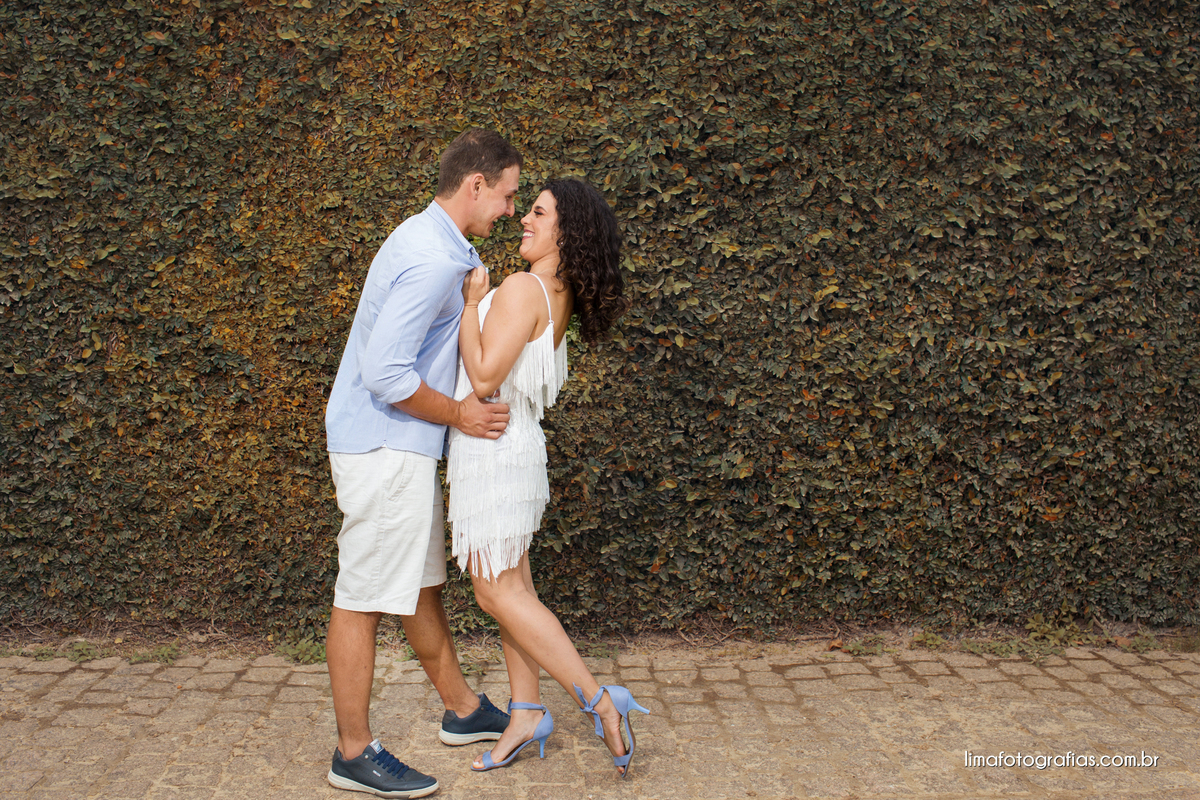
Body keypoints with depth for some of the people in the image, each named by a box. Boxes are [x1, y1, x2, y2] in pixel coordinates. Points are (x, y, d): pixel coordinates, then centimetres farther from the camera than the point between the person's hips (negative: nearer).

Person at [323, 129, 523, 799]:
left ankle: (464, 710, 32)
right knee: (365, 597, -2)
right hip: (383, 448, -11)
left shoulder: (439, 244, 12)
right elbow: (386, 375, -25)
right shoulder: (431, 260, -22)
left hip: (403, 447, 11)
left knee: (421, 582, 19)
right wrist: (458, 414, -14)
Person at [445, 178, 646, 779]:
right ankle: (527, 713, 20)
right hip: (513, 446, 9)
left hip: (493, 450, -9)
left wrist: (470, 301, -15)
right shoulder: (560, 295, 8)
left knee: (498, 592, -4)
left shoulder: (523, 288, -20)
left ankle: (601, 701, -3)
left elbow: (484, 377, -23)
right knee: (511, 587, 13)